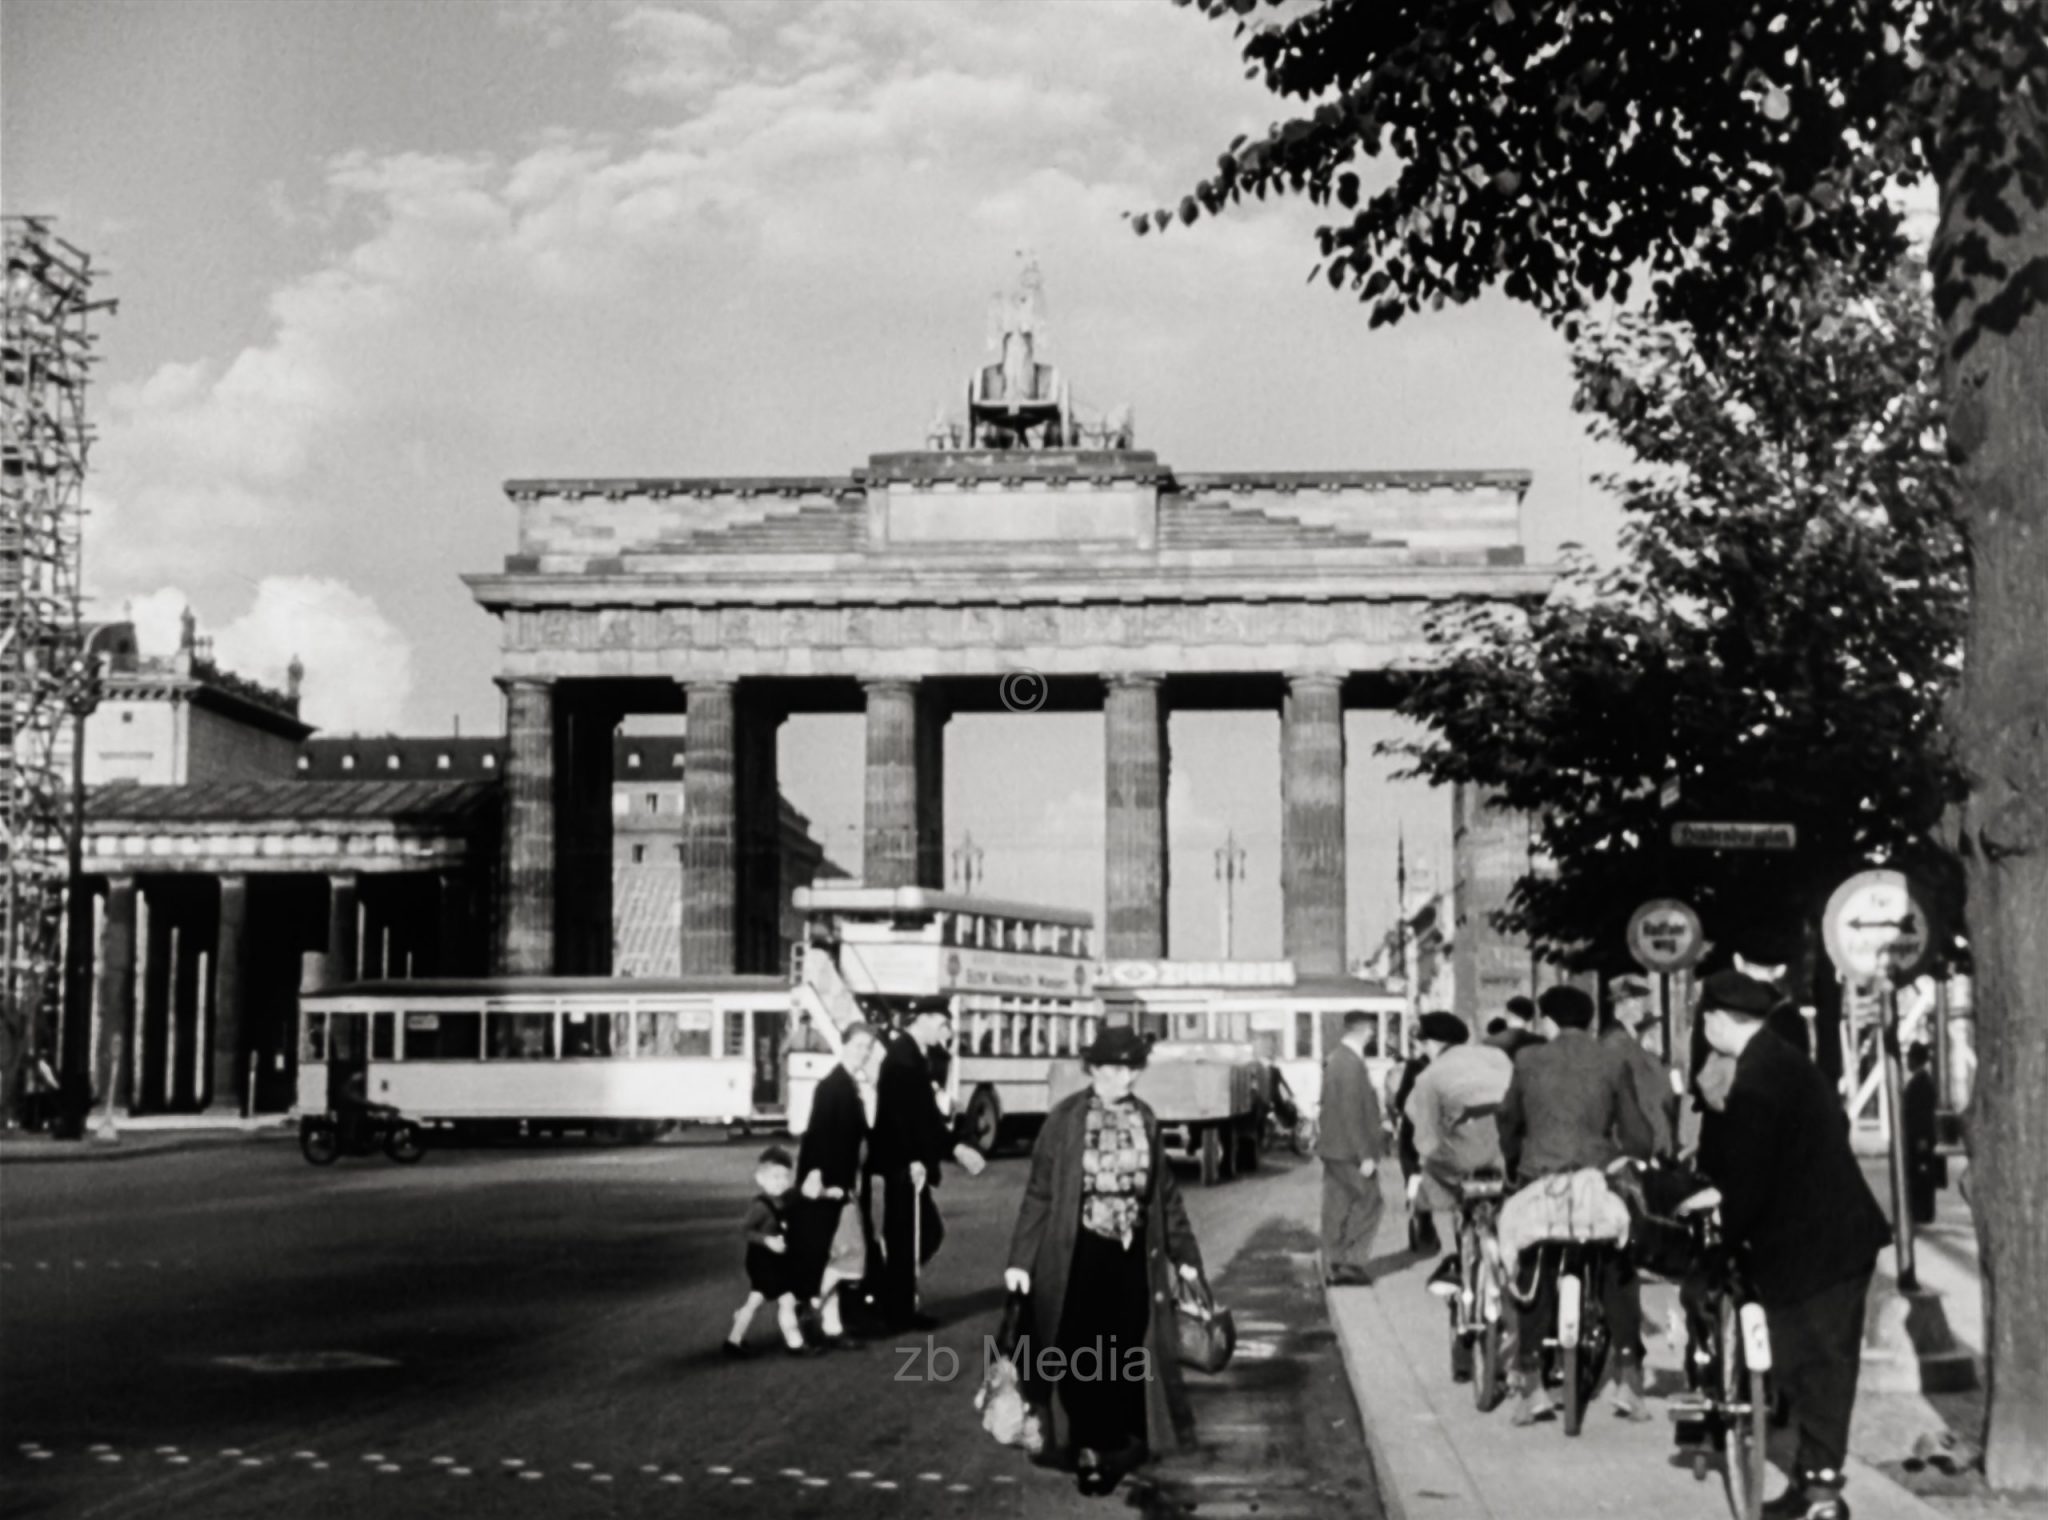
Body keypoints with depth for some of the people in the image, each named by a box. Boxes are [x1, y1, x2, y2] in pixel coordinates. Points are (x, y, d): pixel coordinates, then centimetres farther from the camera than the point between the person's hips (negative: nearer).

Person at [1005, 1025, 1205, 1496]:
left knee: (1128, 1352, 10)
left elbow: (1165, 1192, 11)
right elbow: (1039, 1192, -7)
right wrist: (1020, 1259, -10)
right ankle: (1087, 1449, 12)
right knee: (1083, 1354, 1)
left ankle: (1118, 1443, 24)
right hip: (1078, 1252, -4)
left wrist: (1184, 1253, 10)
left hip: (1133, 1252, 4)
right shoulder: (1066, 1119, -8)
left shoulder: (1144, 1120, 4)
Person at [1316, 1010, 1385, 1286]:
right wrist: (1365, 1155, -19)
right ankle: (1351, 1262, -1)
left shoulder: (1335, 1059, 11)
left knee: (1337, 1208, 11)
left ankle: (1335, 1266, 14)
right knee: (1369, 1203, -1)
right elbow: (1352, 1114, -22)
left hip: (1333, 1148, 9)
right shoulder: (1351, 1064, -19)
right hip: (1349, 1150, -9)